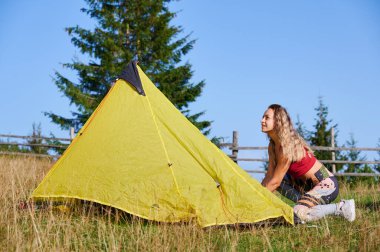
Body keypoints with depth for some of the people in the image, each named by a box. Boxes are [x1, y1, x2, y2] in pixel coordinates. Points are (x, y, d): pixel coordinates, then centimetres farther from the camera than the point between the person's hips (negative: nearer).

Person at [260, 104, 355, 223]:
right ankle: (303, 202, 3)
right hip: (309, 183, 9)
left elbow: (275, 182, -21)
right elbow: (269, 176, 6)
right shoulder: (273, 146, 3)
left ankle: (340, 207, -10)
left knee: (298, 214, -27)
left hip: (327, 184, -9)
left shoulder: (288, 146, -23)